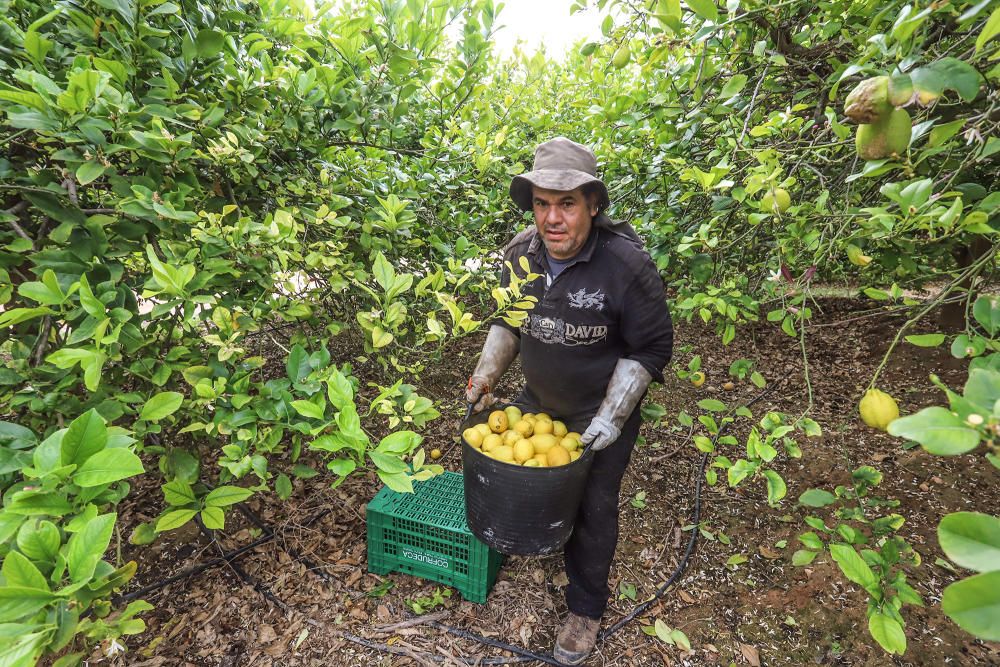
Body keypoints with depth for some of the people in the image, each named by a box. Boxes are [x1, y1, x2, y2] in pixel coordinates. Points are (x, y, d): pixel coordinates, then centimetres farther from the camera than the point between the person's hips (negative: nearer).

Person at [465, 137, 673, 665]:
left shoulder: (627, 265, -26)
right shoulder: (521, 253, -10)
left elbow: (651, 348, -17)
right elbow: (508, 320, 6)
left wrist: (611, 417, -20)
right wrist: (486, 373, -4)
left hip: (600, 412, -4)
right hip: (537, 401, 5)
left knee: (593, 510, 12)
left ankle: (586, 608, 39)